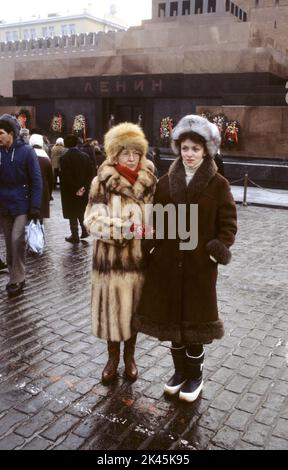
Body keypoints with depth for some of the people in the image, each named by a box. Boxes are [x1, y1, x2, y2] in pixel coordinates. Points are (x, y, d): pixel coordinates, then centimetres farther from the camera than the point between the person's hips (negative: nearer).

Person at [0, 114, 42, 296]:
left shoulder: (26, 151, -8)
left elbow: (36, 179, -8)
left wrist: (35, 206, -14)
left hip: (21, 204, -4)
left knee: (16, 240, -11)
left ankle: (18, 279, 3)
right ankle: (15, 277, 23)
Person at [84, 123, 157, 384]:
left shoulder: (149, 181, 0)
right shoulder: (102, 182, -8)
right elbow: (92, 221, -14)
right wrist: (126, 227, -25)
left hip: (139, 257, 2)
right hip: (111, 258, -2)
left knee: (134, 308, 14)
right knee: (112, 308, 8)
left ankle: (130, 356, 35)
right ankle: (113, 358, 30)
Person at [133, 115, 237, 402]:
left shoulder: (218, 185, -5)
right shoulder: (165, 182, 4)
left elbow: (228, 224, -2)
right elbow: (155, 220, 9)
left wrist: (217, 252, -12)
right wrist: (152, 247, -2)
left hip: (200, 266, -3)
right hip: (167, 263, 3)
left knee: (195, 321, 8)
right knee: (171, 318, 13)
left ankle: (194, 376, 28)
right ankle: (180, 371, 34)